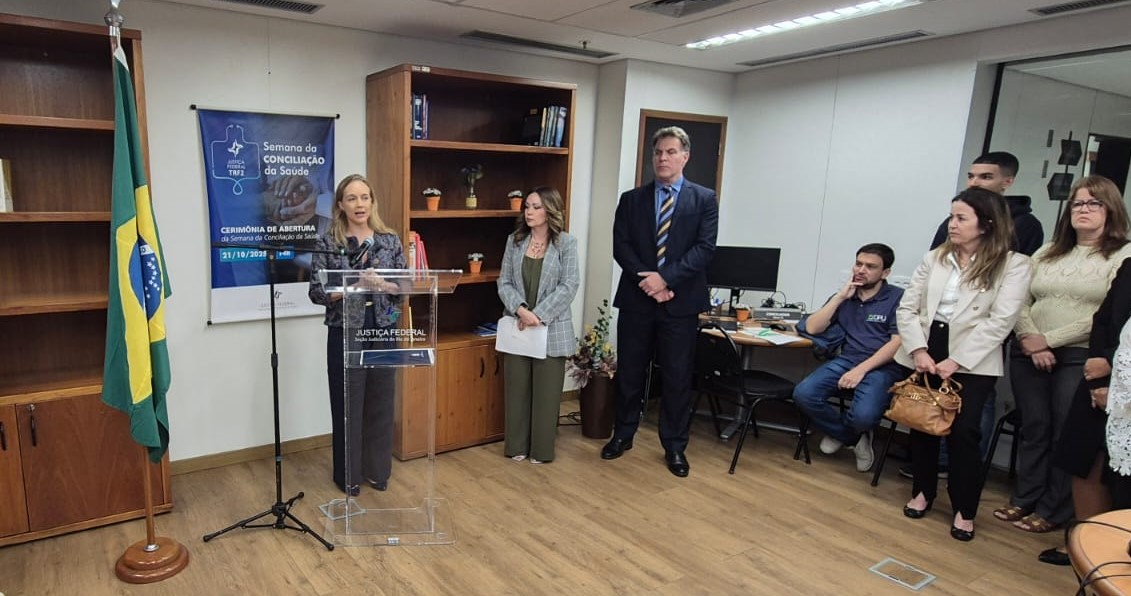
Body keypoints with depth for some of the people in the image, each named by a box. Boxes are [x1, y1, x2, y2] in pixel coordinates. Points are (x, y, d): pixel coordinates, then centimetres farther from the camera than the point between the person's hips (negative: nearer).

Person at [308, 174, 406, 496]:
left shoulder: (390, 240, 3)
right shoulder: (327, 243, -3)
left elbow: (404, 285, 2)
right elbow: (316, 292, -7)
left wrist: (382, 285, -18)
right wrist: (352, 287, -21)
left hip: (383, 332, 2)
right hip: (345, 334, -2)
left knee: (380, 403, 11)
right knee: (347, 405, 7)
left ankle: (378, 470, 28)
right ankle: (348, 474, 24)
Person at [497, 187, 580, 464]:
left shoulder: (566, 243, -4)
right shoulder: (514, 240, 5)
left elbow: (569, 286, -11)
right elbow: (504, 282, 2)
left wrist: (538, 315, -17)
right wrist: (520, 309, -16)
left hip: (551, 329, -3)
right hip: (517, 326, 3)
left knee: (546, 391, 6)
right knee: (516, 388, 10)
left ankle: (541, 448, 21)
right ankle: (517, 445, 24)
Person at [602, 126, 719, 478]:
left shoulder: (704, 199, 3)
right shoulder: (631, 199, 8)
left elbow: (705, 248, -7)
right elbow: (620, 247, 0)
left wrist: (665, 277, -17)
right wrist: (648, 281, -13)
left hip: (681, 302, -1)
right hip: (636, 299, 2)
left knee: (677, 377, 6)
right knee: (629, 373, 11)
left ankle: (674, 447, 21)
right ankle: (623, 435, 30)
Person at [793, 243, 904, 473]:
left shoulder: (898, 297, -1)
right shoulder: (844, 296, 13)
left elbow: (898, 342, -10)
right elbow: (812, 328, 3)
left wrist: (862, 369, -19)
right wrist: (840, 296, -3)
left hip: (883, 366, -4)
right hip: (846, 359, 5)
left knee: (863, 415, -33)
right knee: (803, 394, -22)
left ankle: (838, 431, 7)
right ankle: (853, 437, 3)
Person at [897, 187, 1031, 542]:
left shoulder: (1013, 265, -3)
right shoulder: (934, 258, 9)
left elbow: (1000, 321, -12)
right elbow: (907, 307, 4)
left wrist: (956, 361, -17)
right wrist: (919, 350, -11)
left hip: (973, 362, -4)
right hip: (924, 354, 4)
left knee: (963, 432, -8)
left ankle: (965, 509, 12)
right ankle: (923, 491, 30)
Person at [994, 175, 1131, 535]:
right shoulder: (1047, 252, 14)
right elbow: (1020, 301, 7)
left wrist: (1050, 339, -14)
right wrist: (1029, 338, -9)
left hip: (1081, 358, -4)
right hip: (1029, 354, 4)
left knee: (1066, 435, 3)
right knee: (1033, 430, 11)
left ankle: (1052, 511, 16)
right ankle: (1023, 500, 21)